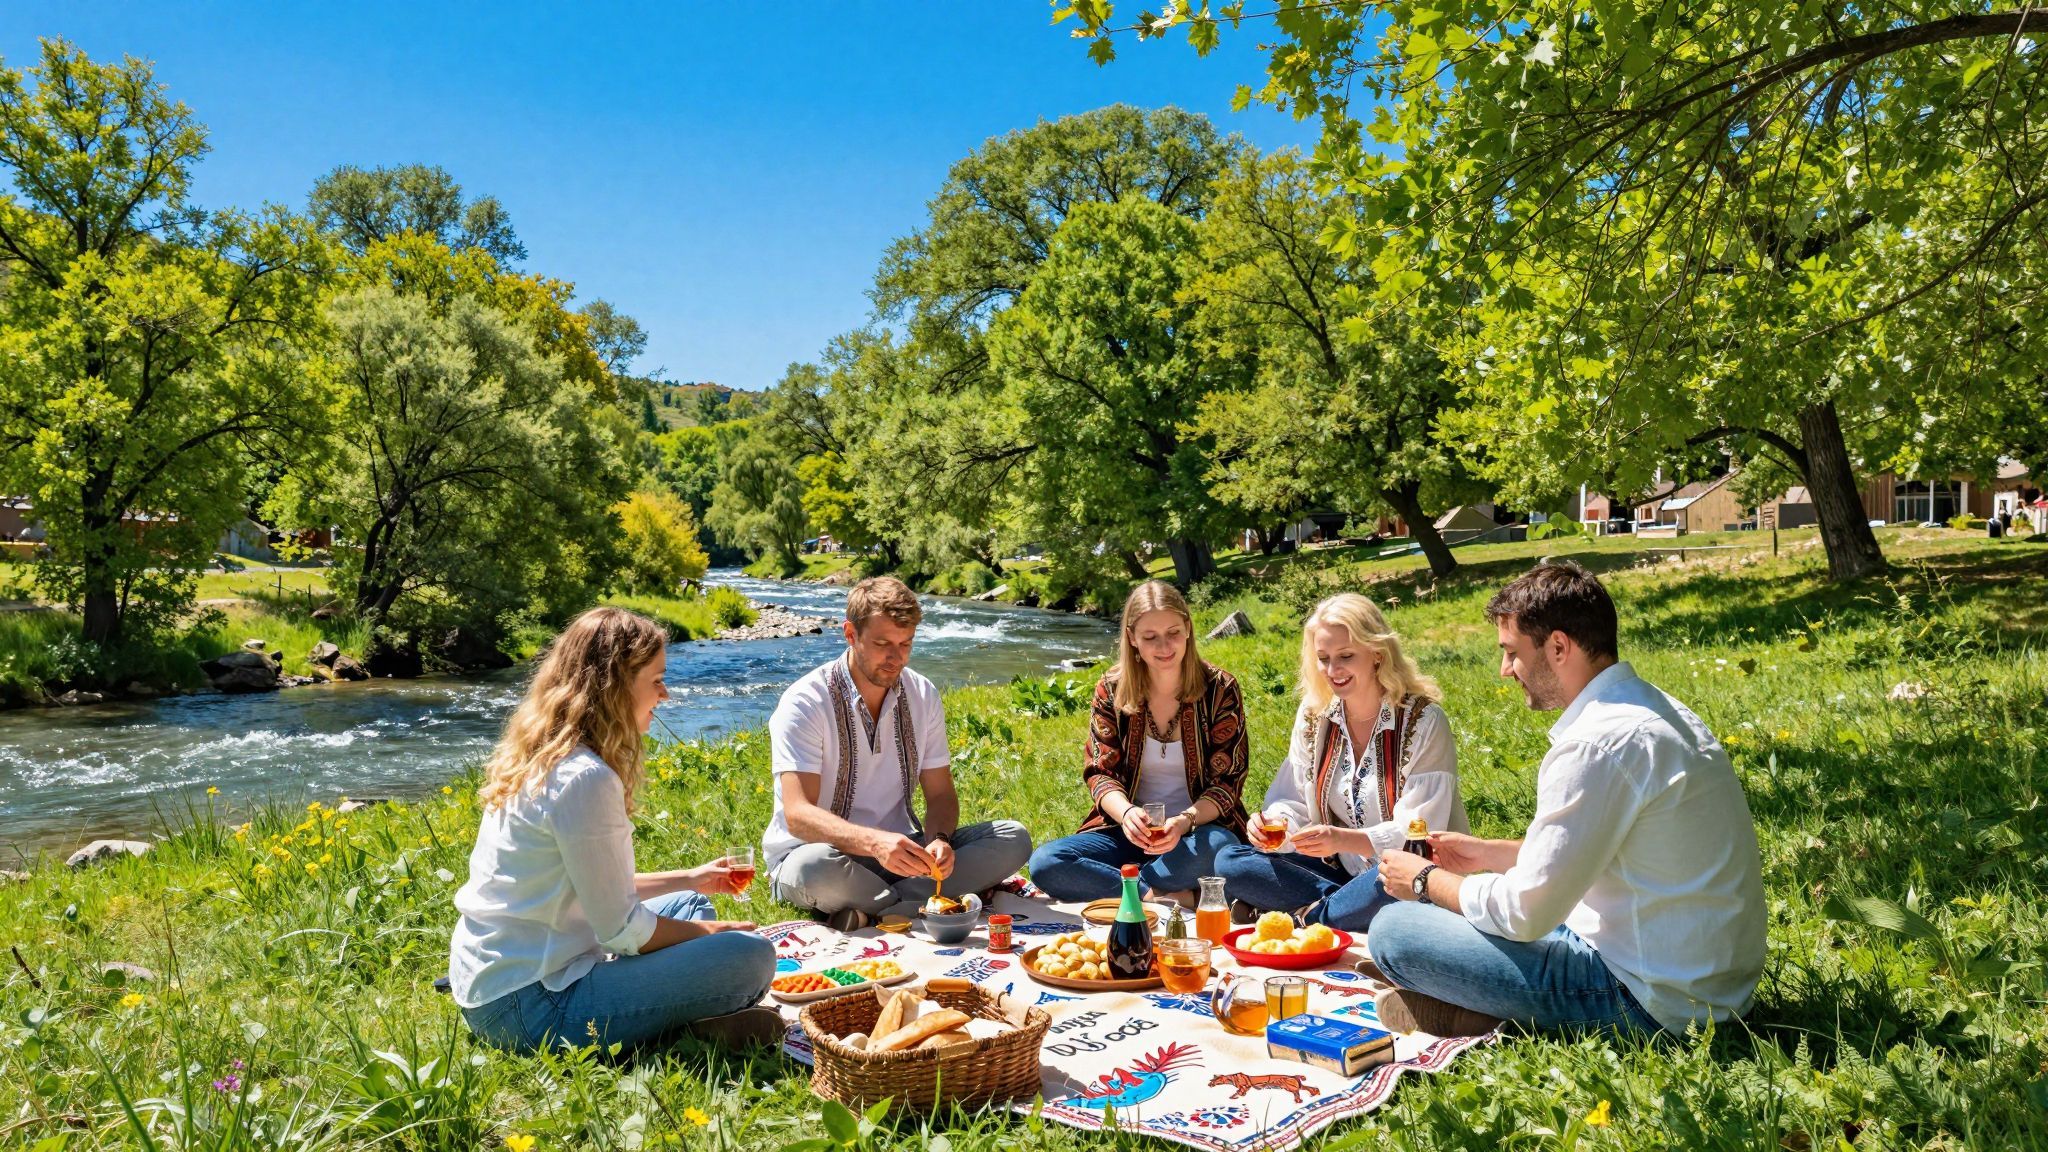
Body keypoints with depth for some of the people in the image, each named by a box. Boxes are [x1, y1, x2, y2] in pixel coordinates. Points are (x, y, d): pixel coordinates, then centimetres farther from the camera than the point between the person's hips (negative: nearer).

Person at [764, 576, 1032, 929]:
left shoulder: (923, 696, 2)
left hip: (898, 850, 5)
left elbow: (940, 793, 5)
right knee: (815, 865, -41)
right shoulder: (805, 703, -15)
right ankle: (923, 903, -15)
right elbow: (798, 815, -24)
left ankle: (872, 912, -23)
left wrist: (938, 840, -20)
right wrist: (874, 843, -42)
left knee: (1013, 838, -14)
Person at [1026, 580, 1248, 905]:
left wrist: (1185, 821, -26)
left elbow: (1228, 781, -6)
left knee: (1219, 847, -39)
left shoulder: (1219, 689, -5)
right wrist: (1126, 813, -25)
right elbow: (1100, 771, -2)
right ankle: (1175, 897, -24)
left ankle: (1103, 886, -21)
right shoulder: (1112, 689, -1)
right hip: (1131, 830, 2)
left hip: (1198, 829, -2)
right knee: (1044, 863, -24)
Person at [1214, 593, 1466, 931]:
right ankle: (1344, 904, -18)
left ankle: (1312, 915, -17)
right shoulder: (1314, 715, 4)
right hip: (1340, 870, 5)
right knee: (1230, 863, -12)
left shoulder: (1423, 720, -12)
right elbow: (1294, 802, 6)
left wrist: (1343, 839, -35)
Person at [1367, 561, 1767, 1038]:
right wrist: (1489, 853, 18)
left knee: (1393, 928, -12)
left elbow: (1525, 913, -20)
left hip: (1654, 1003, -10)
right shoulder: (1657, 709, 8)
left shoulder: (1598, 746, -24)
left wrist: (1427, 881, -3)